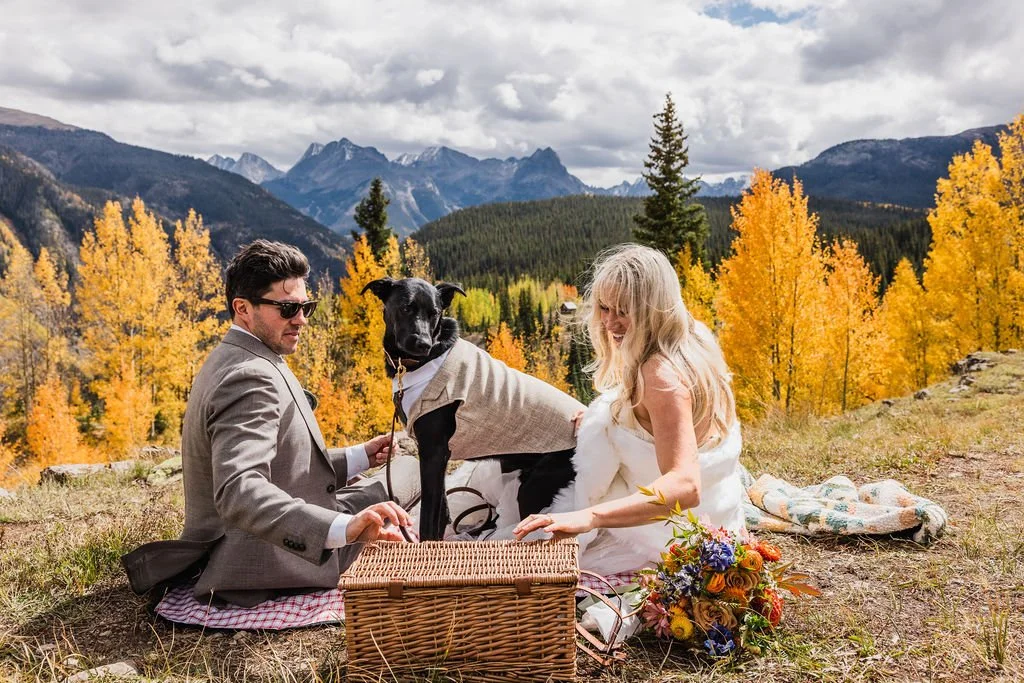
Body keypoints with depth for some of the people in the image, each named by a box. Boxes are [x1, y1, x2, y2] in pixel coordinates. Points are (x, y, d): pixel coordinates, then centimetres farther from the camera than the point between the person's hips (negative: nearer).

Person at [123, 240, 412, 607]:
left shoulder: (231, 361, 10)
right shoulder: (250, 377, -25)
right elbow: (239, 493, -40)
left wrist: (358, 457, 7)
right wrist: (343, 528, -52)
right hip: (258, 568, -10)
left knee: (377, 492, 19)